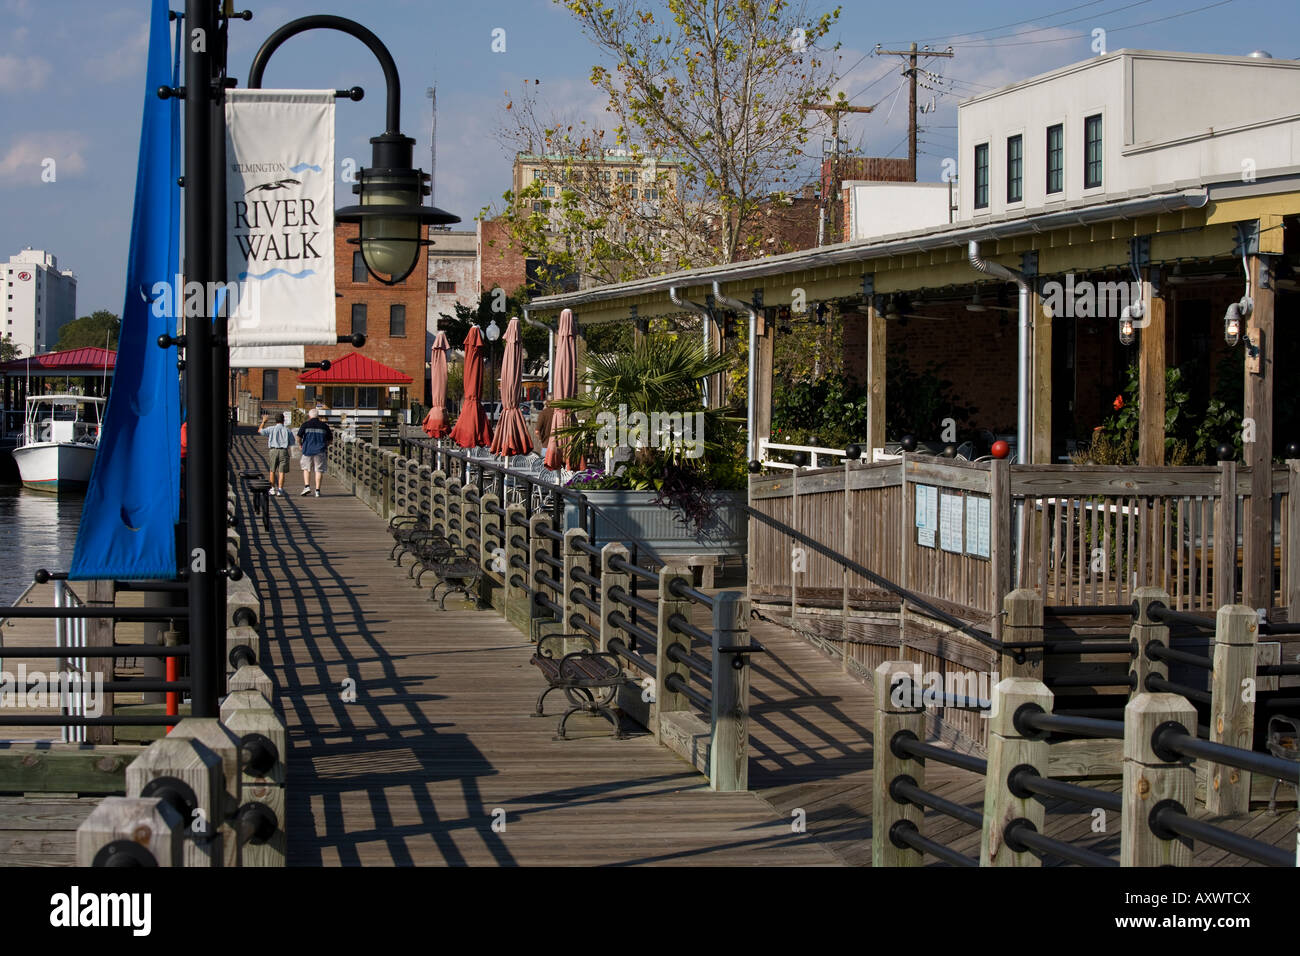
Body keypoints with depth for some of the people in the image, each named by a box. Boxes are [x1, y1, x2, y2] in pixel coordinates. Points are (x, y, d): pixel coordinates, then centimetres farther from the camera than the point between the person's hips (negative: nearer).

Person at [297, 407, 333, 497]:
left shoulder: (306, 424, -1)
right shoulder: (324, 426, 6)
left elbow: (299, 437, -6)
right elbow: (330, 439, 9)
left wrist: (300, 445, 11)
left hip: (308, 450, -1)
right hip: (320, 452, 1)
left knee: (306, 469, 15)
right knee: (319, 470, 4)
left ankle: (307, 486, 1)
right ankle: (317, 490, 0)